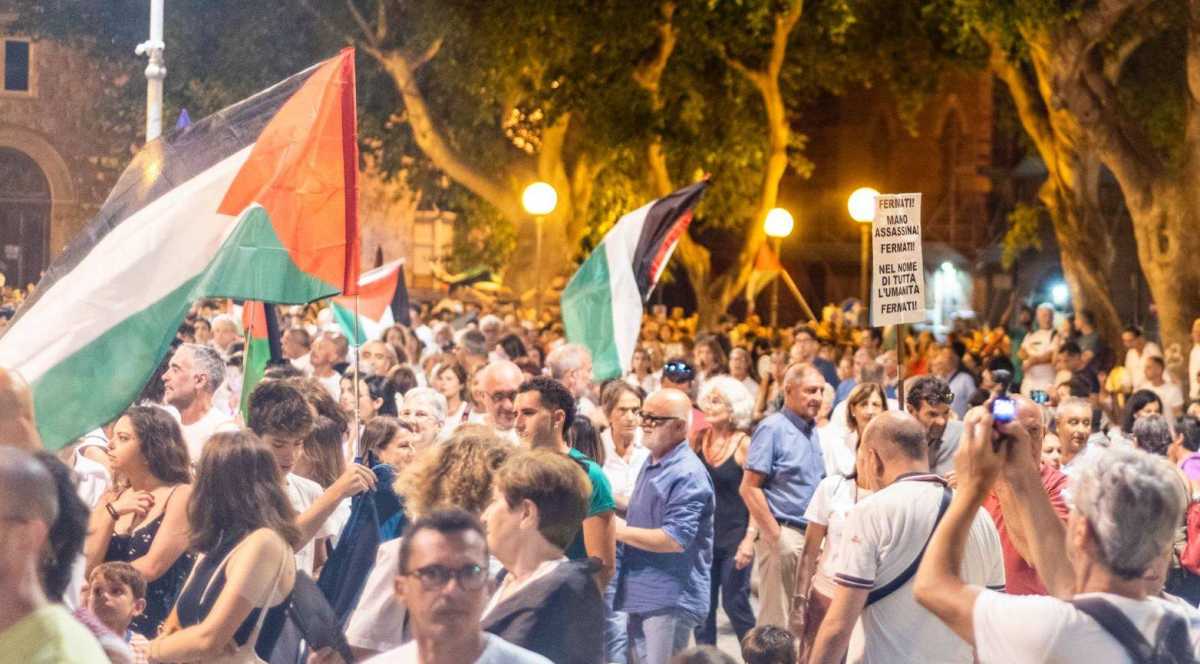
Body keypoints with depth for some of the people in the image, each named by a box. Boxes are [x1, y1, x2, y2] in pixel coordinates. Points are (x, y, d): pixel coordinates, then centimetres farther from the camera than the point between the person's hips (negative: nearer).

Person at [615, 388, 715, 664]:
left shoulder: (687, 474, -17)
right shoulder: (651, 464, 14)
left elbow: (676, 540, -23)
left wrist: (621, 531, -15)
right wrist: (619, 522, 10)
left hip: (671, 599, -10)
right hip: (641, 594, 10)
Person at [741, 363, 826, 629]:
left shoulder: (813, 430, 13)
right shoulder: (773, 428, -8)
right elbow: (749, 488, -13)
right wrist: (776, 537, -15)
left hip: (811, 536, 7)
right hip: (784, 532, -7)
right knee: (776, 619, -4)